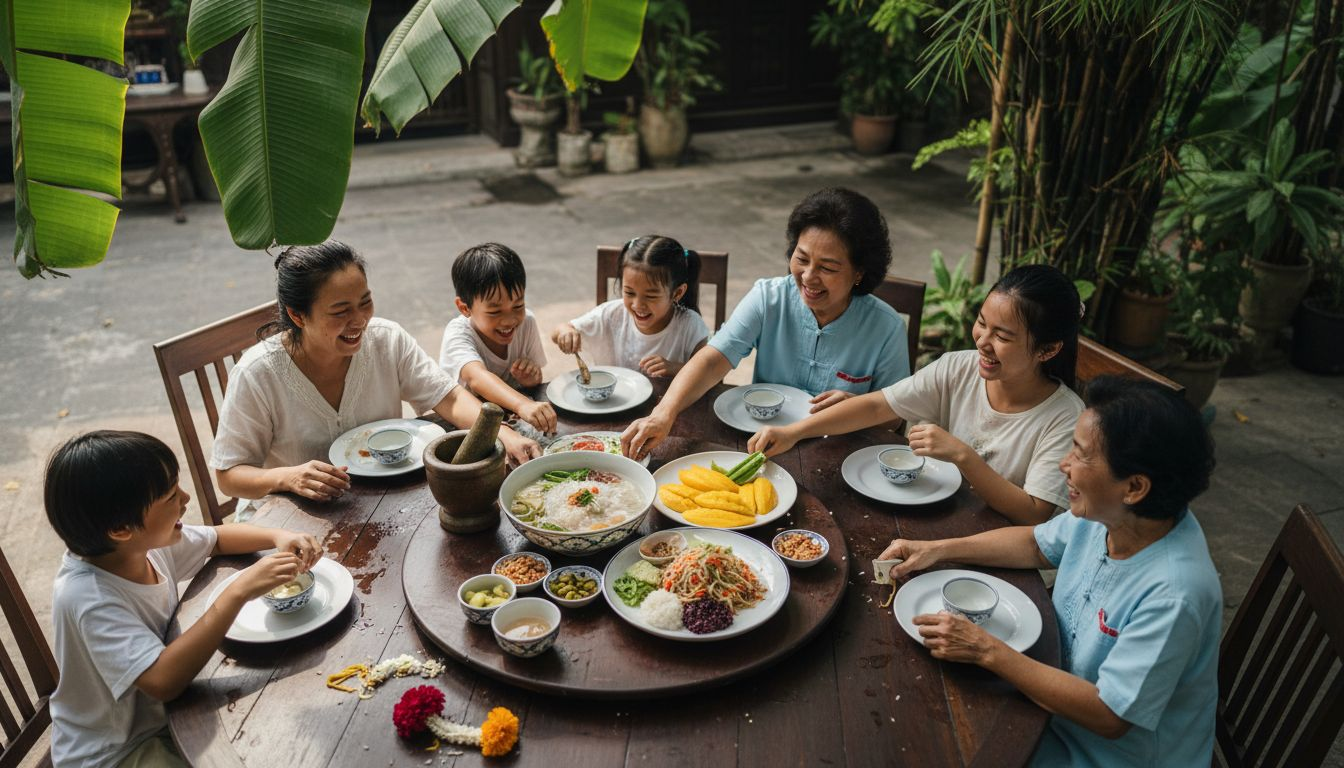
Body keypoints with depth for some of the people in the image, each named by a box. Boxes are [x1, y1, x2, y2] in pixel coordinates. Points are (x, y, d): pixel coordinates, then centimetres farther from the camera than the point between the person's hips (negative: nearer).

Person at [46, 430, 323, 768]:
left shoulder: (146, 539, -10)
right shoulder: (89, 598, -32)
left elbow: (218, 538, 8)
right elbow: (163, 681, -41)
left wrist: (277, 537, -11)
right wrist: (238, 592, -41)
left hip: (162, 712, 7)